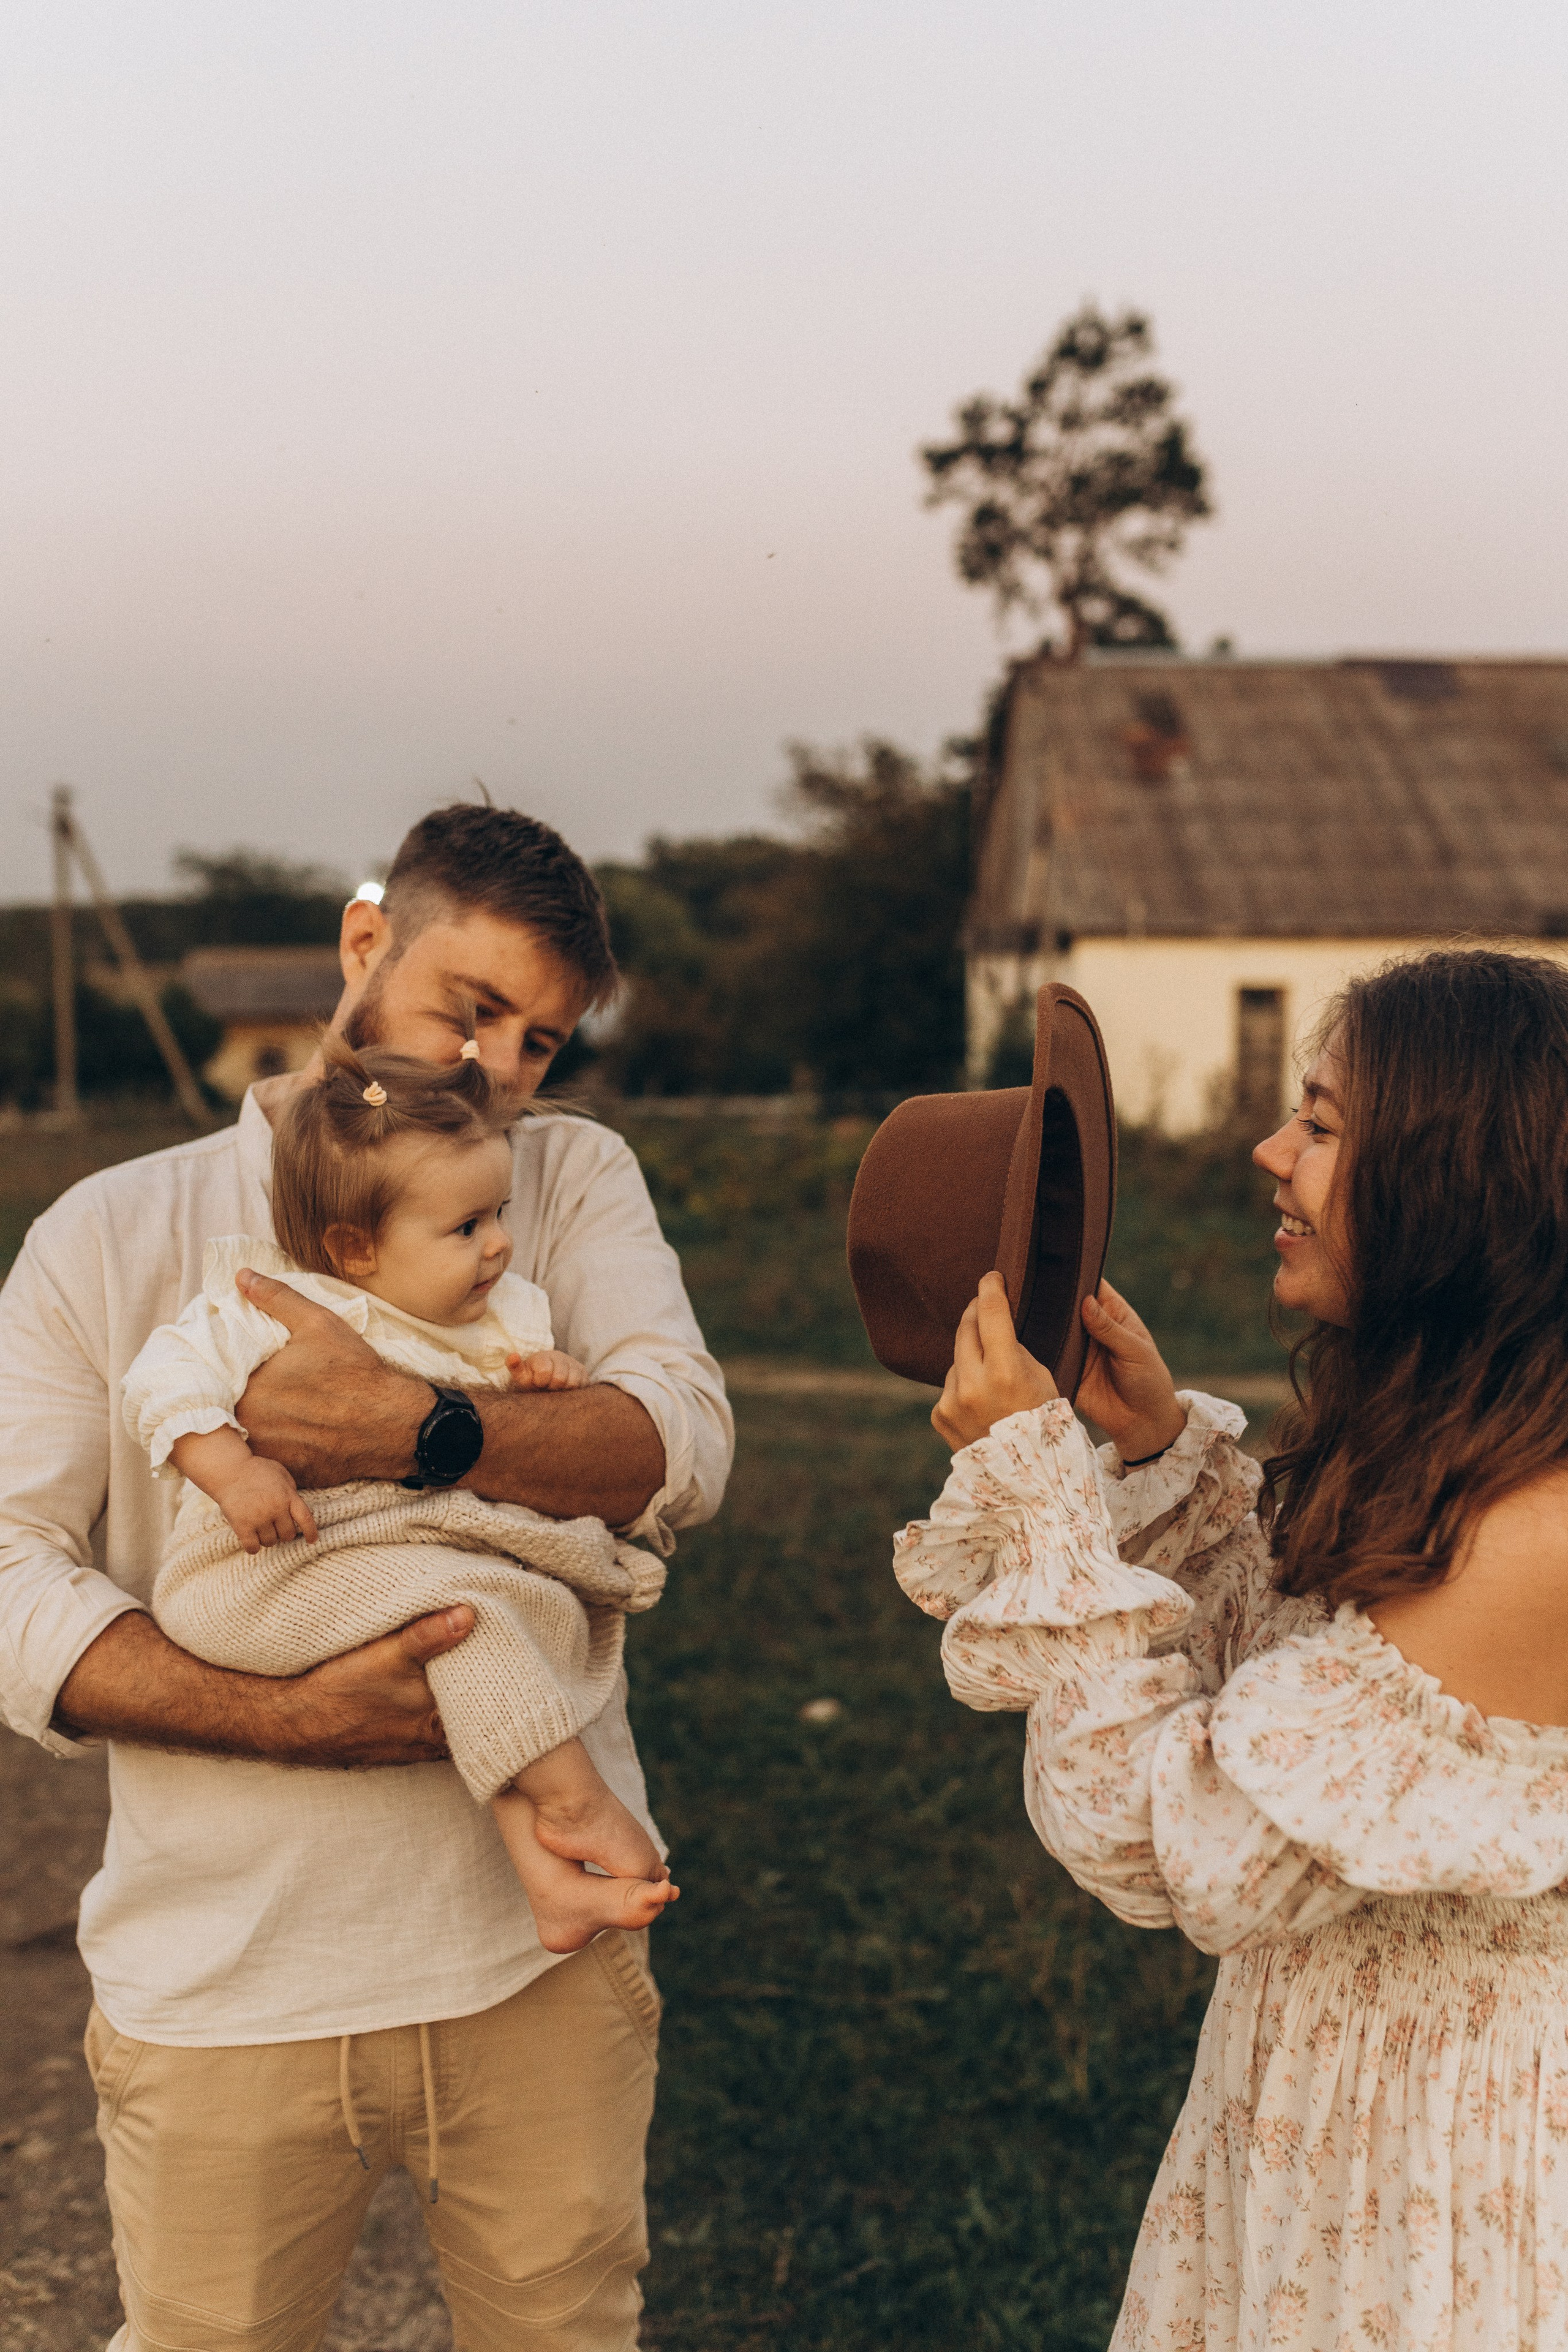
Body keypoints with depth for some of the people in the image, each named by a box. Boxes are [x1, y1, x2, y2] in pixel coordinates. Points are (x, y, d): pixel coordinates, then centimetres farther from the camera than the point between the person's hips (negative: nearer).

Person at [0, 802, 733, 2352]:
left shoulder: (573, 1180, 5)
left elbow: (681, 1445, -11)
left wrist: (419, 1433, -27)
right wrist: (290, 1719, -21)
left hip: (540, 1954, 1)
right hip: (221, 1984, -1)